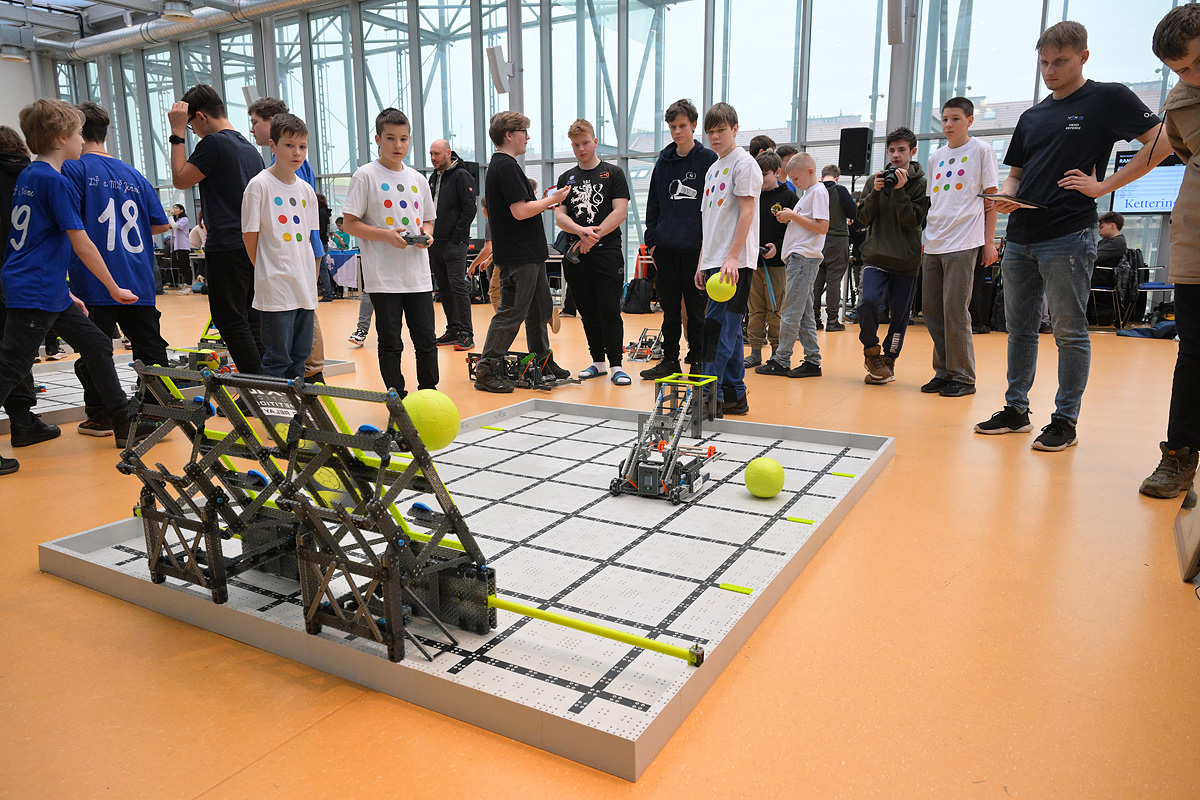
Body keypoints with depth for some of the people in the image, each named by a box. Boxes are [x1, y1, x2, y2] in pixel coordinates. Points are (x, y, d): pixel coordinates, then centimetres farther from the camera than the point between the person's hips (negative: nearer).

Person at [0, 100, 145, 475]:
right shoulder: (55, 181, -15)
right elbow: (82, 245, -15)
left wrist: (64, 291, 21)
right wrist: (114, 289, -5)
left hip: (49, 291, 10)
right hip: (32, 294, -10)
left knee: (97, 345, 12)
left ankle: (125, 425, 18)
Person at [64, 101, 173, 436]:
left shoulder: (74, 168, -4)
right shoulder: (134, 175, 11)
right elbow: (161, 224, 12)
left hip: (95, 282, -4)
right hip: (139, 282, 5)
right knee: (151, 347, 10)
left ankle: (100, 417, 14)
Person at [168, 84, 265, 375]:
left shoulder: (213, 143, -9)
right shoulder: (250, 149, 18)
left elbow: (180, 179, -4)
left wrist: (177, 132, -1)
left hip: (227, 248, -8)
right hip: (254, 246, 8)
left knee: (231, 321, -4)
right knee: (250, 321, 11)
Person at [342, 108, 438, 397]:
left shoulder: (417, 179, 13)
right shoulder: (365, 175, -2)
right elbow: (350, 223, -4)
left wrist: (426, 235, -1)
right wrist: (386, 235, -17)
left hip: (418, 275, 4)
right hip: (383, 276, -4)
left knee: (426, 339, 6)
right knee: (390, 343, 3)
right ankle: (397, 397, 14)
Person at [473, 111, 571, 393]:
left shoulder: (500, 164, 18)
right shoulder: (506, 166, -15)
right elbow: (520, 211, -22)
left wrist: (543, 202, 13)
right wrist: (551, 199, -9)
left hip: (530, 253, 11)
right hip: (518, 256, -11)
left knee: (540, 309, 17)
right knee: (512, 312, -6)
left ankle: (542, 363, 28)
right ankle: (486, 371, 0)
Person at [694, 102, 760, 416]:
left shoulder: (743, 162, -4)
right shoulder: (713, 169, 21)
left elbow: (746, 211, -13)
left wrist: (732, 257, -21)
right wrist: (702, 262, 17)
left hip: (734, 262, -9)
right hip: (714, 261, 9)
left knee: (717, 326, -12)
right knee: (728, 328, 9)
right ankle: (735, 396, 15)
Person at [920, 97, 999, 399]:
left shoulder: (981, 150, 3)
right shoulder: (936, 157, 17)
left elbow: (991, 198, 1)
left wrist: (989, 241, -5)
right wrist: (925, 240, 14)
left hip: (964, 243, -6)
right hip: (933, 245, 6)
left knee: (955, 311, -8)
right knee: (931, 309, 5)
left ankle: (963, 377, 1)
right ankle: (944, 372, 15)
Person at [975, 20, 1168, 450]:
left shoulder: (1109, 98, 1)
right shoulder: (1032, 117, 18)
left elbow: (1162, 142, -3)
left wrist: (1103, 185, -9)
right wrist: (1005, 197, 0)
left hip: (1068, 237, -6)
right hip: (1020, 237, 7)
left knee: (1070, 331, -1)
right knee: (1020, 329, 10)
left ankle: (1065, 420, 6)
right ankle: (1016, 410, 20)